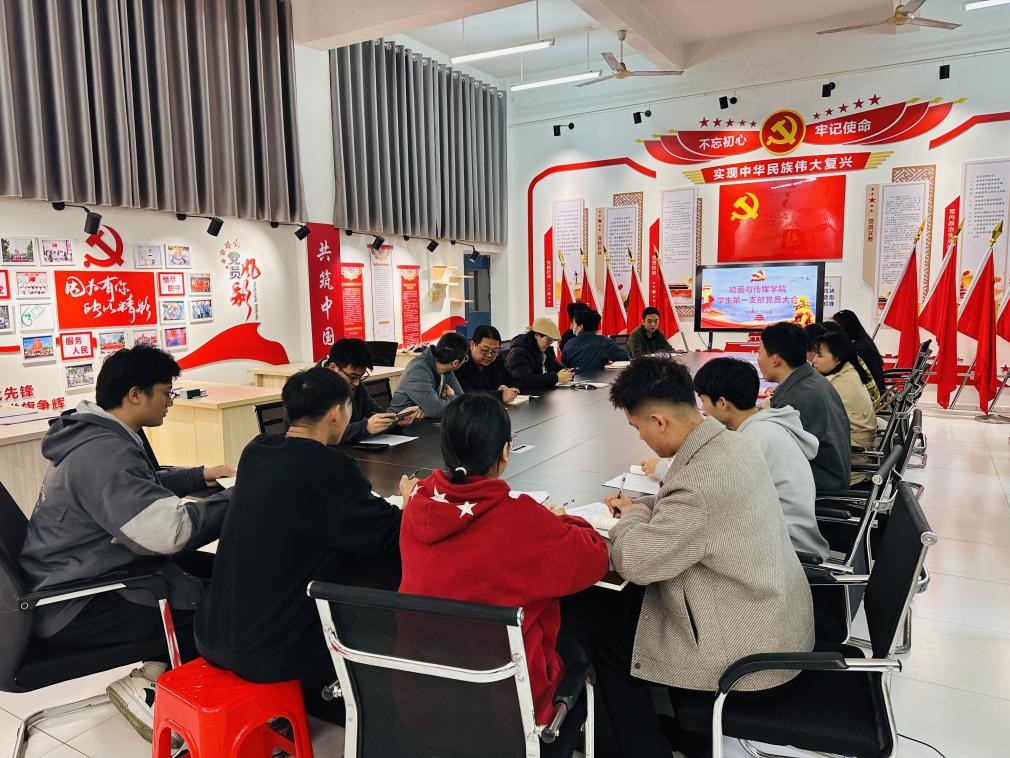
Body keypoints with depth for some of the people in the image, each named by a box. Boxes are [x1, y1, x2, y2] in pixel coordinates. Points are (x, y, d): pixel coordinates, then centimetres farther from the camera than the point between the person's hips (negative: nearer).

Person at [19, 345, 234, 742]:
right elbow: (169, 531, -39)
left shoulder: (100, 436, 5)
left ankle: (161, 670, 14)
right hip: (74, 607, -11)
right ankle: (149, 686, 3)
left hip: (83, 576, 11)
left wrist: (199, 476, 16)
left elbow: (142, 488, 25)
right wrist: (235, 499, -25)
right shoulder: (103, 452, -28)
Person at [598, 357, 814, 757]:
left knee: (609, 648, 5)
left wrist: (633, 518, -7)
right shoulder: (734, 443, -2)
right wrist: (642, 505, 7)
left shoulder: (701, 481, -32)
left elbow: (635, 563, -25)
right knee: (634, 602, 21)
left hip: (753, 649, -9)